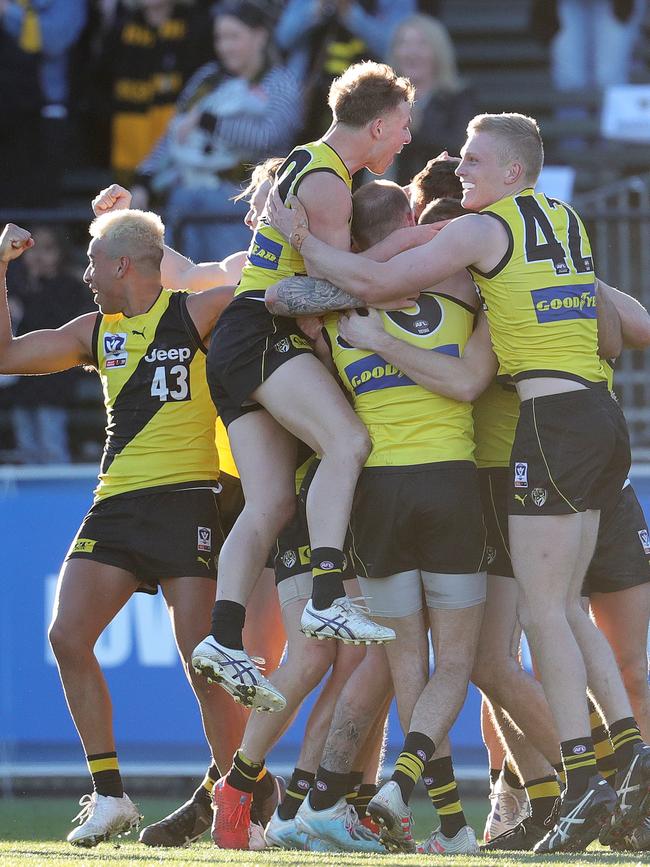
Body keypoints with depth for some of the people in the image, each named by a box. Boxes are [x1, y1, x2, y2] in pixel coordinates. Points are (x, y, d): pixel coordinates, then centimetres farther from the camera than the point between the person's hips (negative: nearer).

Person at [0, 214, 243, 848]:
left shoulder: (197, 314, 1)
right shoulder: (97, 332, 17)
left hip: (186, 502, -6)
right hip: (116, 504, 6)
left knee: (201, 659, -12)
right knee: (68, 636, -9)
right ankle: (108, 795, -2)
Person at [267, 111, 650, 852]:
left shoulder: (483, 230, -4)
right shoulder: (567, 223, 18)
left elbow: (374, 283, -5)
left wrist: (297, 237, 7)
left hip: (552, 421, -8)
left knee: (543, 610, -8)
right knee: (565, 608, 14)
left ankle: (582, 788, -15)